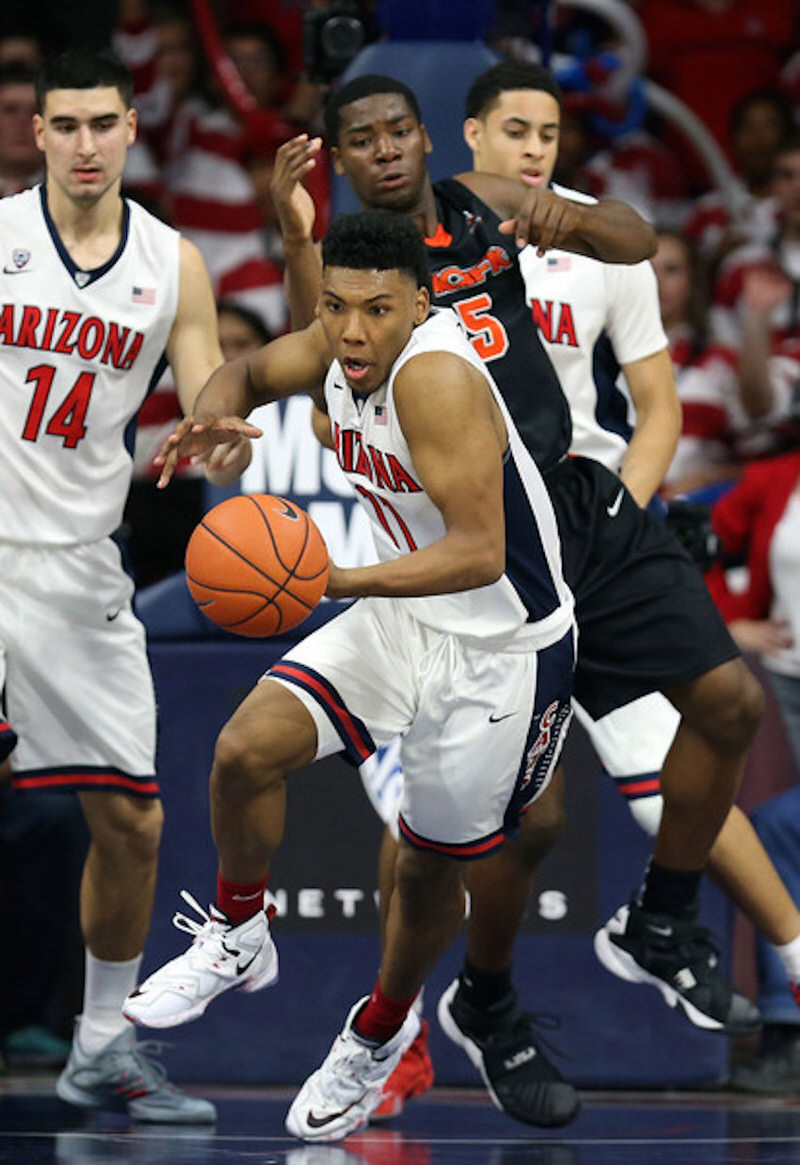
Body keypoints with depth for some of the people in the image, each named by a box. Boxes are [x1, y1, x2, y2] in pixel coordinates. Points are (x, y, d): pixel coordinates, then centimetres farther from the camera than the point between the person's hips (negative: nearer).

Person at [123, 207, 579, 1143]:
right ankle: (234, 942, 13)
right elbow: (251, 371, 15)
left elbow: (479, 553, -35)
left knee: (432, 865, 11)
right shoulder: (338, 348, -7)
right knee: (246, 748, -12)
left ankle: (379, 1033, 39)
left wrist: (341, 581, -44)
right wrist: (214, 413, -10)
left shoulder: (435, 375, -31)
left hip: (503, 653, -7)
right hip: (404, 618, 7)